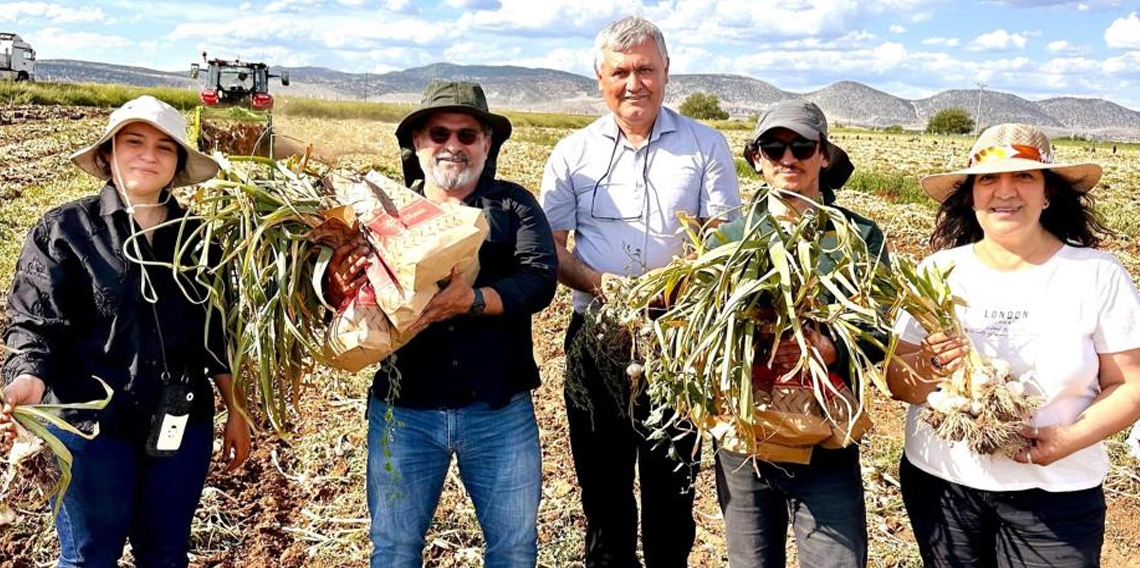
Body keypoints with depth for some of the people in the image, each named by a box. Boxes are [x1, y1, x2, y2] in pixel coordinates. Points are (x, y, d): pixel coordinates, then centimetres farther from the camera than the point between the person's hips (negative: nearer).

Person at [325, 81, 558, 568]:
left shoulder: (514, 205, 4)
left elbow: (541, 279, -11)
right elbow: (335, 289, -2)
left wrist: (475, 300, -29)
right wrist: (338, 282, -27)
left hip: (499, 411, 0)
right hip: (403, 410, 1)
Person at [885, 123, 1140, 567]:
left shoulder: (1098, 275, -5)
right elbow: (898, 383, -1)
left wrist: (1072, 438, -19)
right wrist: (926, 367, -23)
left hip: (1057, 493, -1)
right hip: (939, 481, 1)